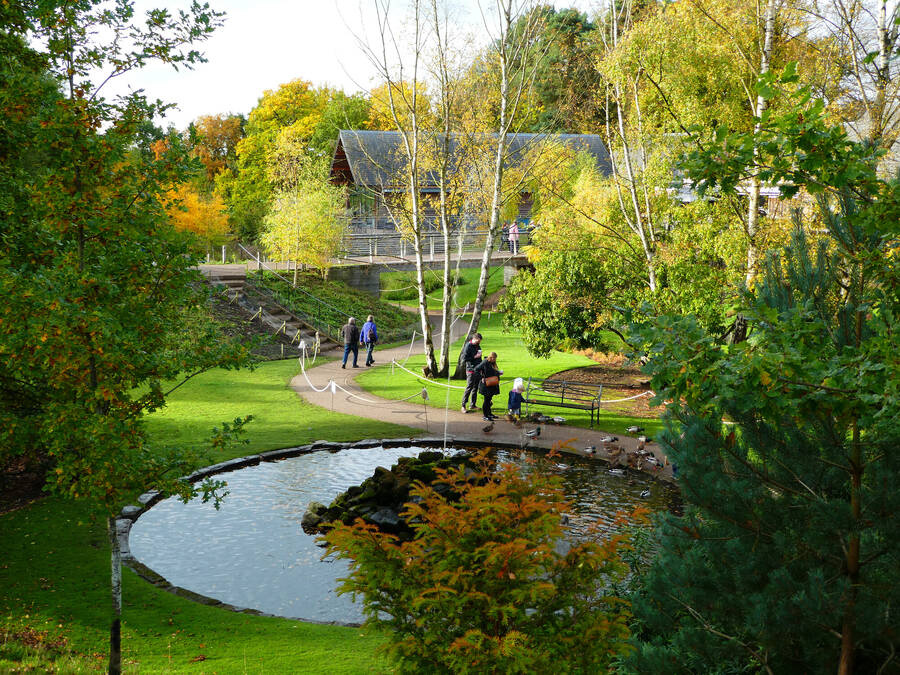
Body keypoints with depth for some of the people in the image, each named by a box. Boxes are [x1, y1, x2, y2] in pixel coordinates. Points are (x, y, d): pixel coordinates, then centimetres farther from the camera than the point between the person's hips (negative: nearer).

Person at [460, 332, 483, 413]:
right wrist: (475, 357, -18)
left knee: (476, 388, 11)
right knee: (469, 388, -8)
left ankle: (473, 405, 18)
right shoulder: (468, 346, -12)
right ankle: (463, 406, -4)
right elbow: (464, 358, -16)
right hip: (471, 371, -8)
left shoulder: (478, 346, 12)